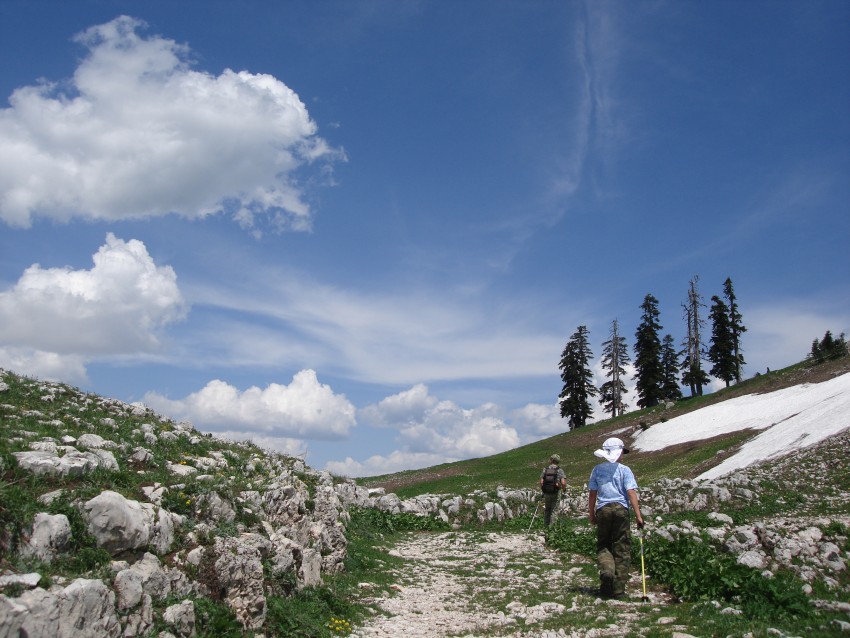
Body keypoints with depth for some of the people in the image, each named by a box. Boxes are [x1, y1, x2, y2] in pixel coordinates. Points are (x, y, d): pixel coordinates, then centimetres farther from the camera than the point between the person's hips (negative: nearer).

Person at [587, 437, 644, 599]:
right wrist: (638, 515, -9)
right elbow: (631, 493, -8)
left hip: (603, 510, 2)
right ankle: (618, 589, 4)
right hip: (621, 509, -2)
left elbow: (592, 494, 8)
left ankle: (606, 570, -15)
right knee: (622, 549, 4)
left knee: (603, 545, 14)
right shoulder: (624, 470, 0)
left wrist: (592, 514, 16)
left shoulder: (597, 470, 8)